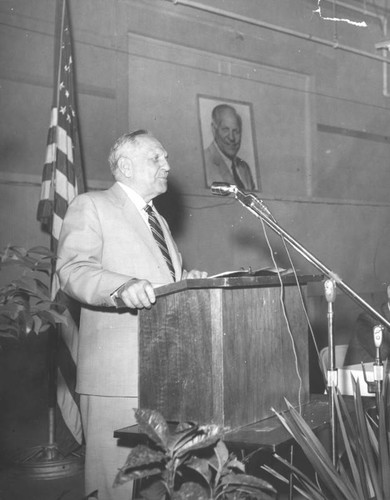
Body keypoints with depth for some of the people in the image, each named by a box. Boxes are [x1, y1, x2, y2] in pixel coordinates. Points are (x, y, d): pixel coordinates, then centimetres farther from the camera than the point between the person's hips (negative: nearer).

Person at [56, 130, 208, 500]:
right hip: (119, 374, -7)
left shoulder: (158, 221, 26)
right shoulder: (90, 207, 0)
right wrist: (124, 287, -31)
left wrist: (187, 281, 7)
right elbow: (73, 270, -13)